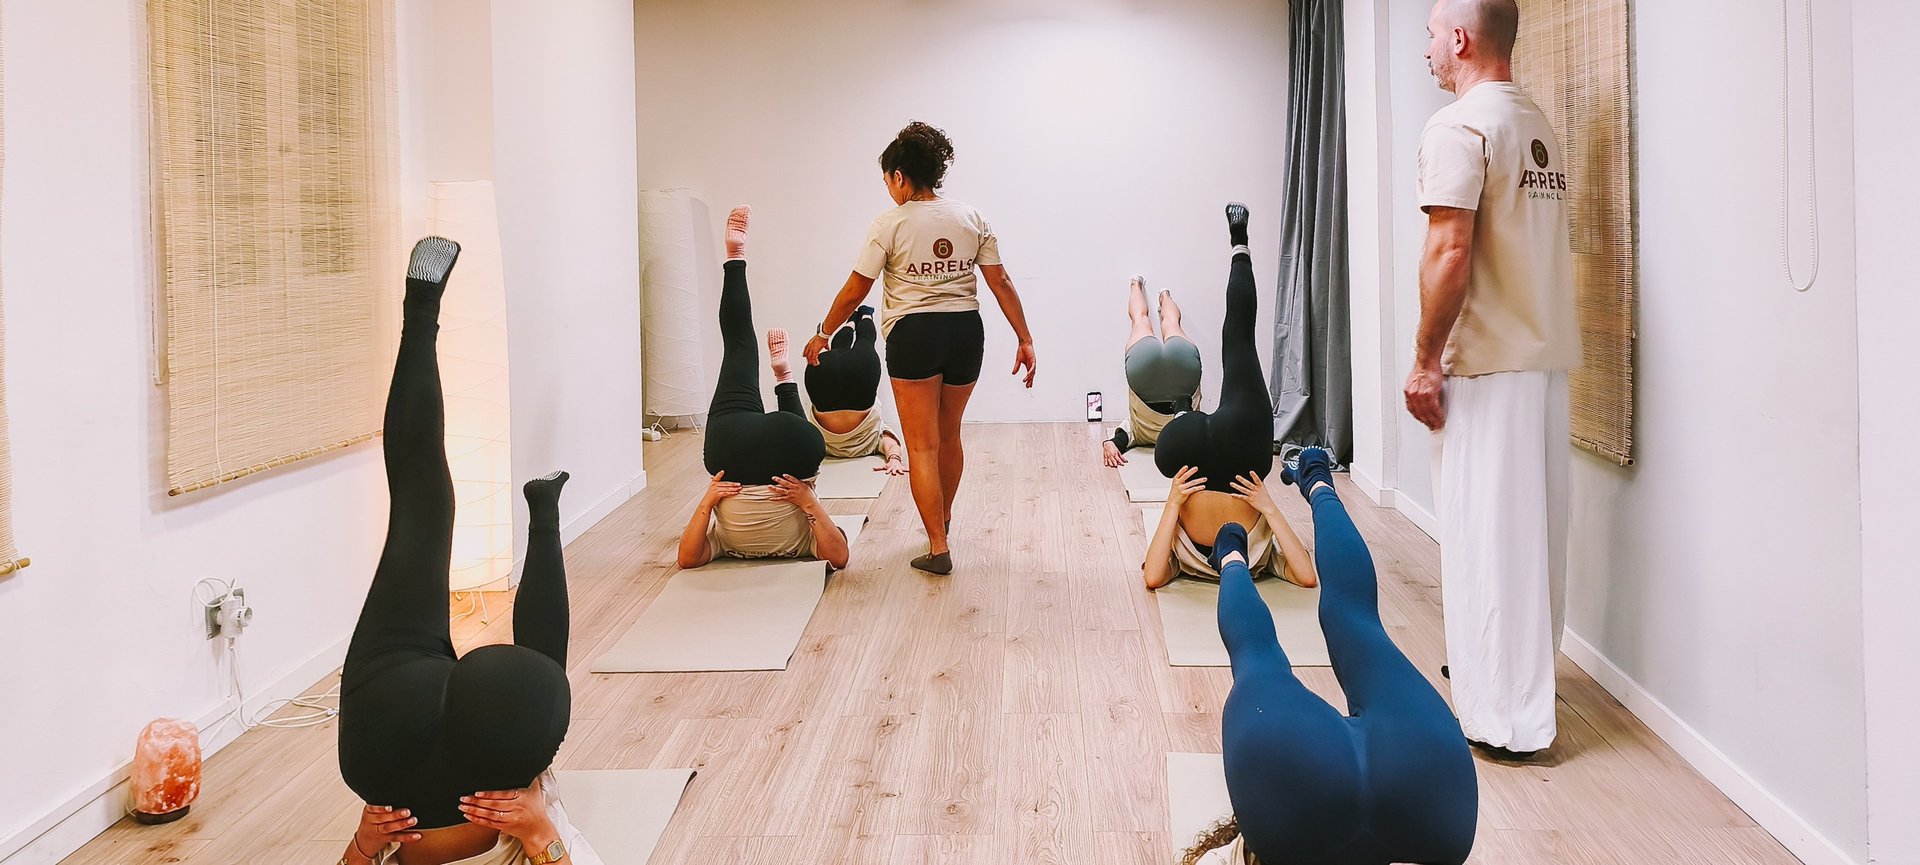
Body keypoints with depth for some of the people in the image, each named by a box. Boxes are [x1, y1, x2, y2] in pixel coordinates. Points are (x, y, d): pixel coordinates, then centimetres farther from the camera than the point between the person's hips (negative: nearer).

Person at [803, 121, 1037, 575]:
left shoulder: (890, 225, -7)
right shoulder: (972, 219, 4)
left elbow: (854, 292, -3)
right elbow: (1000, 283, 2)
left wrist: (823, 334, 10)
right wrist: (1024, 339, 6)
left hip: (914, 334, -5)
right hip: (966, 332, 5)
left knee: (923, 446, 2)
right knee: (949, 436, 23)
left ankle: (939, 548, -2)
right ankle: (943, 518, 43)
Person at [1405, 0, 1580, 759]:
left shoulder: (1459, 127, -12)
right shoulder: (1539, 127, 14)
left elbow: (1449, 252, -20)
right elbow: (1530, 246, 15)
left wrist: (1425, 361, -13)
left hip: (1487, 364, -8)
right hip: (1547, 358, 9)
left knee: (1488, 538, -3)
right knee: (1533, 528, 15)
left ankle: (1506, 717, 2)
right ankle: (1510, 671, 30)